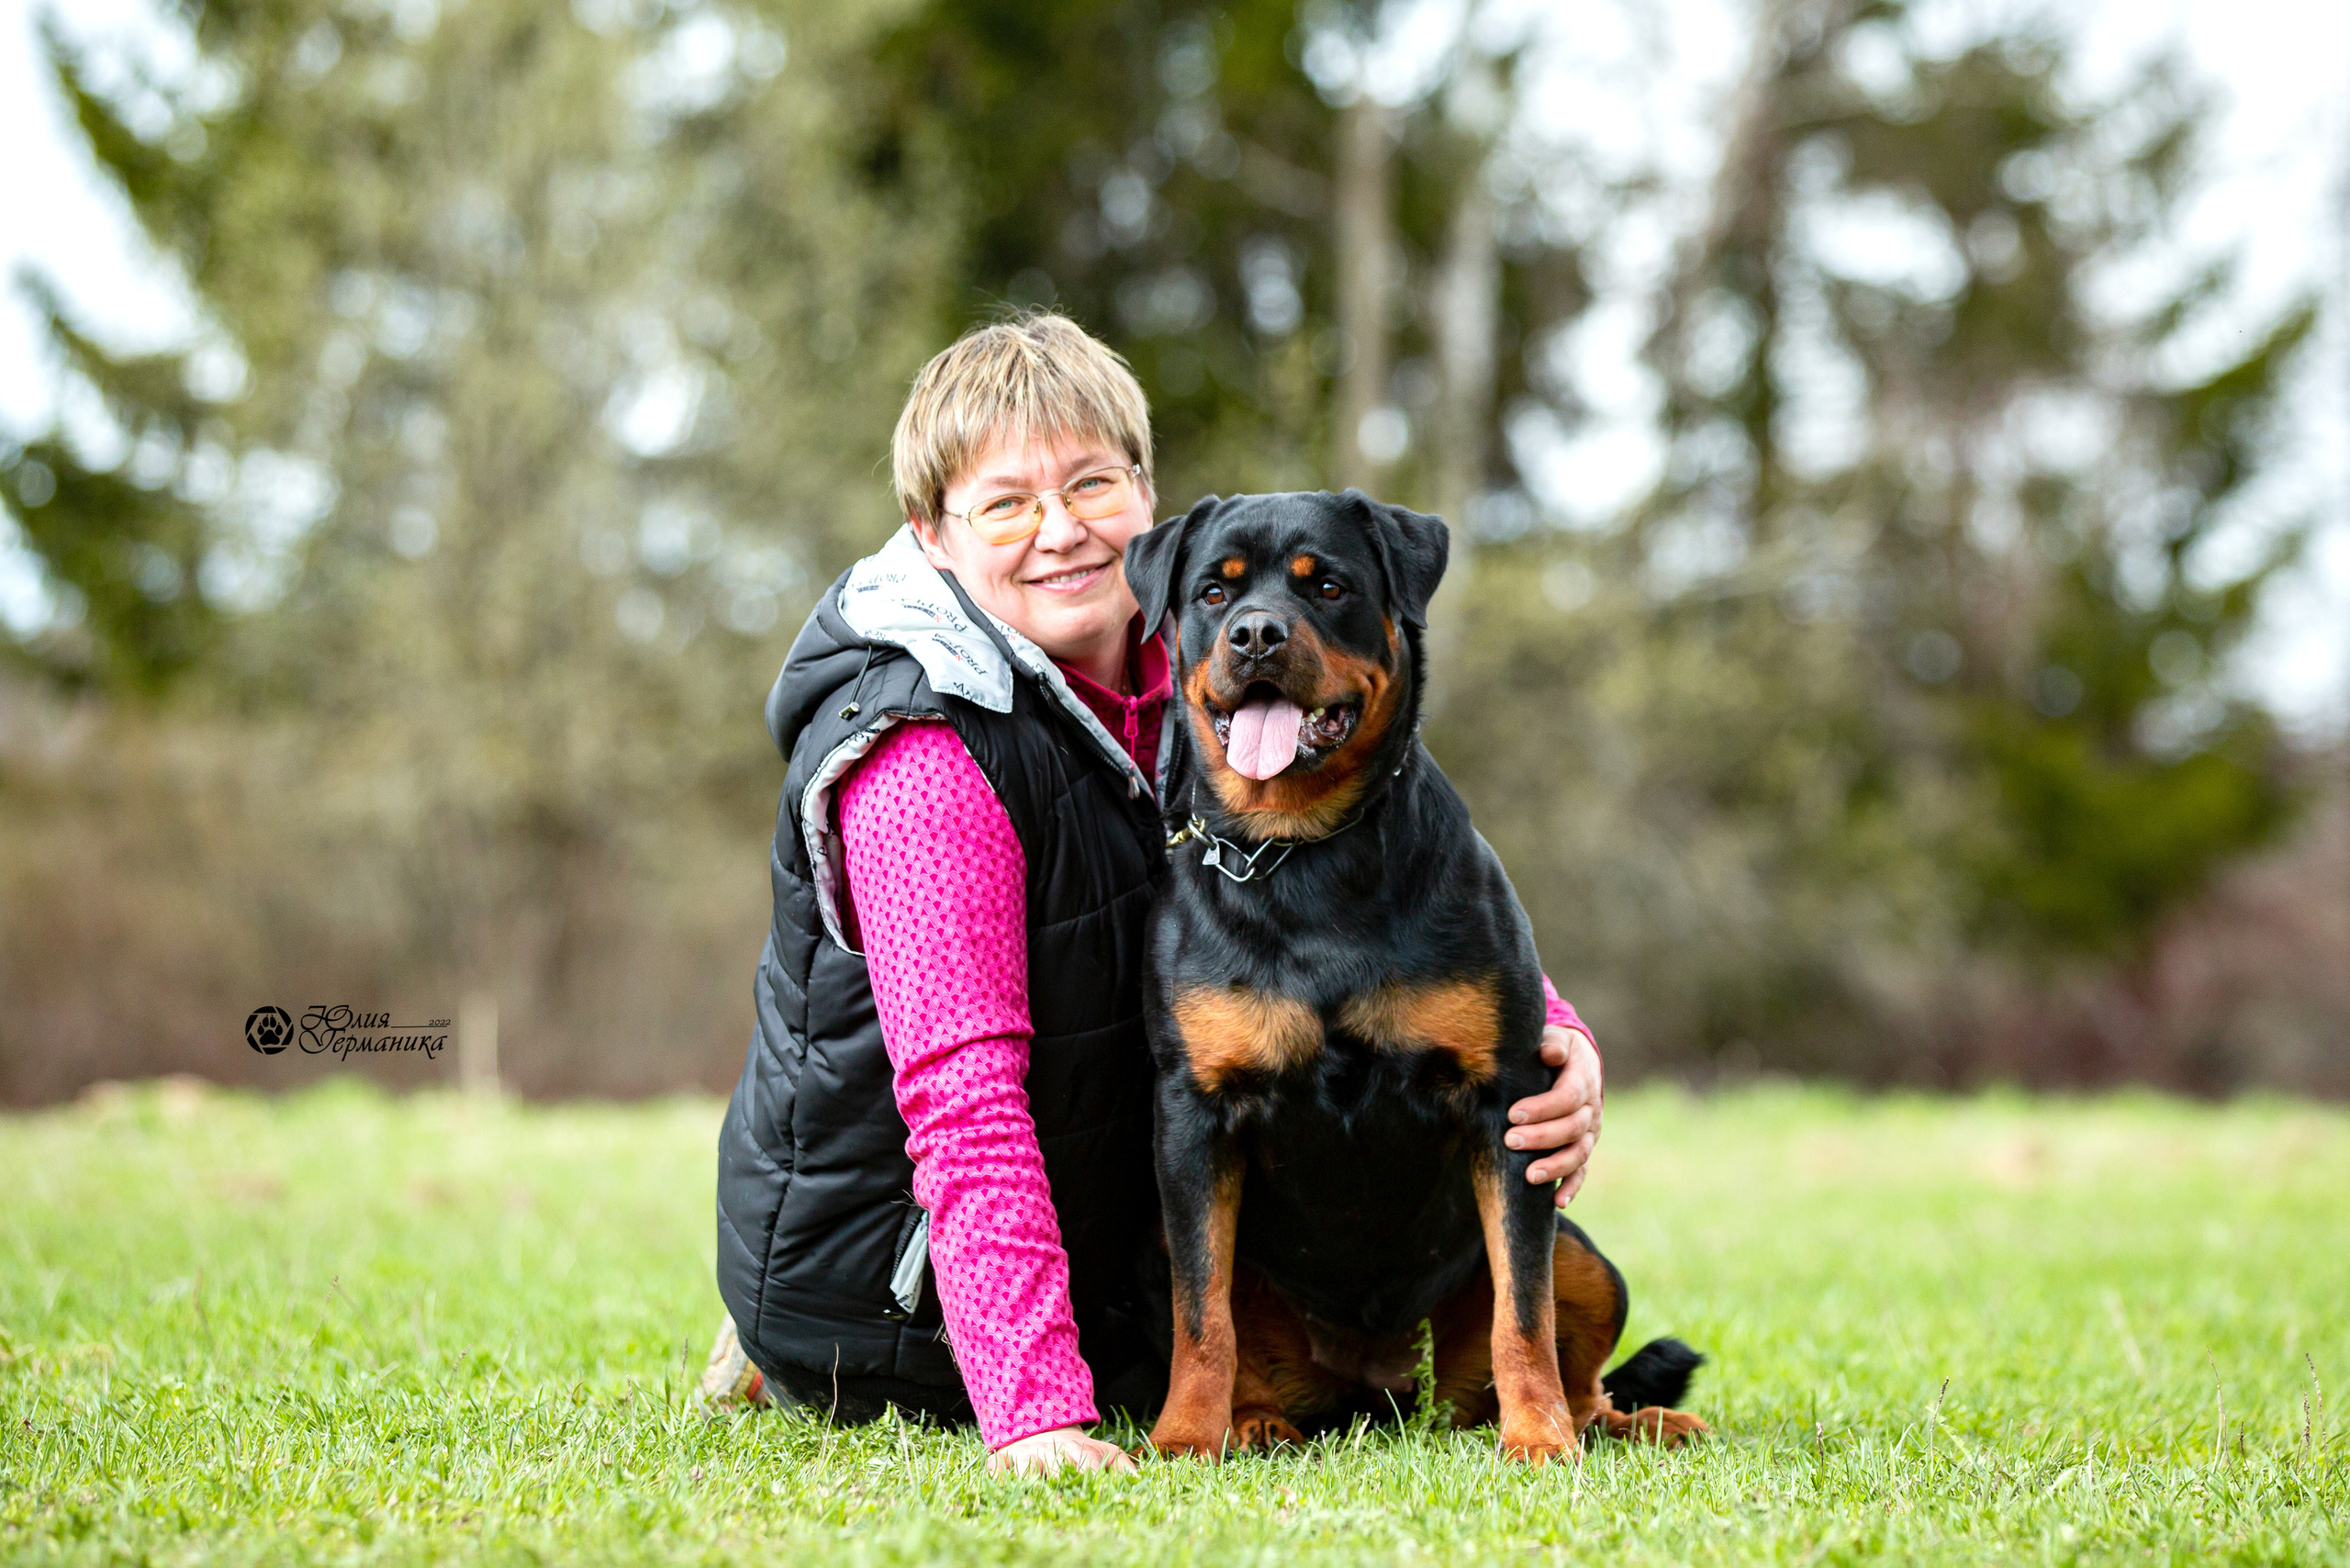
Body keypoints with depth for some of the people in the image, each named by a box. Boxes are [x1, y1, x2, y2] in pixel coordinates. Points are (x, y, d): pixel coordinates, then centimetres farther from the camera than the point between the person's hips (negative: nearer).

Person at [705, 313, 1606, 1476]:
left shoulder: (1196, 678, -4)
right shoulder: (929, 759, -26)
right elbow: (964, 1098, -31)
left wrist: (1553, 1037, -18)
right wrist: (1032, 1410, -39)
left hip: (1105, 1239, 7)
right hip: (879, 1281, -7)